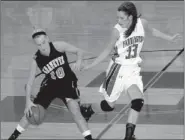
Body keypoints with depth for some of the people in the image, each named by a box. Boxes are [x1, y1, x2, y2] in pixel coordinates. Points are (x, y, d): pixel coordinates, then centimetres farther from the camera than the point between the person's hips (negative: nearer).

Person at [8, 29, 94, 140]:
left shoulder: (59, 46, -23)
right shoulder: (36, 60, -18)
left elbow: (80, 51, -12)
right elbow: (30, 82, -11)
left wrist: (79, 62, -35)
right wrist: (28, 101, -23)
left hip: (68, 83, -2)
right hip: (50, 85, 2)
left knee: (75, 112, -22)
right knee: (30, 112, 6)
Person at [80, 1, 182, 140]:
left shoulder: (141, 23, -10)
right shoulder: (117, 30, -18)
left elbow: (152, 30, 15)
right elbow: (108, 50, -5)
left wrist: (170, 38, 15)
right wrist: (91, 65, -6)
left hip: (133, 70, 3)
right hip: (118, 70, -3)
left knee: (138, 101, -17)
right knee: (109, 105, 6)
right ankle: (86, 109, 35)